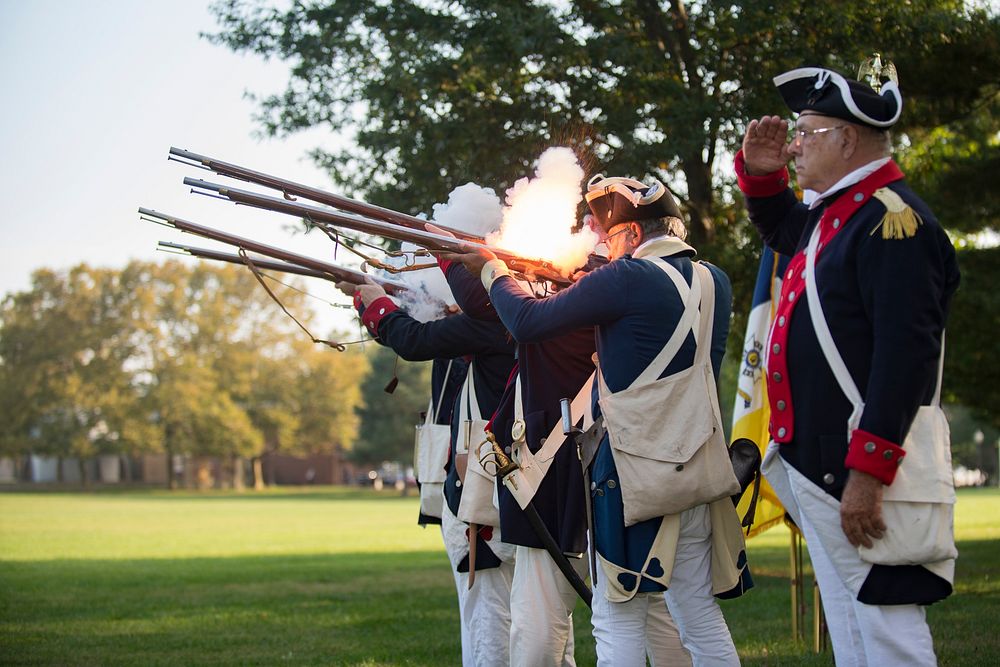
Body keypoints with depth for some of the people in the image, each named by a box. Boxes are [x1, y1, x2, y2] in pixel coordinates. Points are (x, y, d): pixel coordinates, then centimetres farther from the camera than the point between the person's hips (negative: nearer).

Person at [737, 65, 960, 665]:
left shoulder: (894, 222, -16)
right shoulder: (834, 213, 14)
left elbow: (907, 356, -24)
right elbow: (781, 230, 39)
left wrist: (867, 474, -27)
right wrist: (759, 172, 18)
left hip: (858, 467, -10)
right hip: (813, 460, 10)